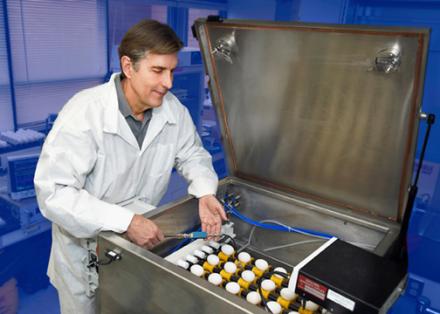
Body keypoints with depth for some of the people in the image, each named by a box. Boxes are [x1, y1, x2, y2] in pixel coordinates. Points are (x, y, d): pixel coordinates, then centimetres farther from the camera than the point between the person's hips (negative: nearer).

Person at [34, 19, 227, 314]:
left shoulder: (173, 109, -13)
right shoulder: (84, 113, -29)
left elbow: (193, 155, 3)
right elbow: (54, 191, -31)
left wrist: (205, 192, -17)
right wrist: (126, 221, -36)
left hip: (141, 239, 5)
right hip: (86, 246, -4)